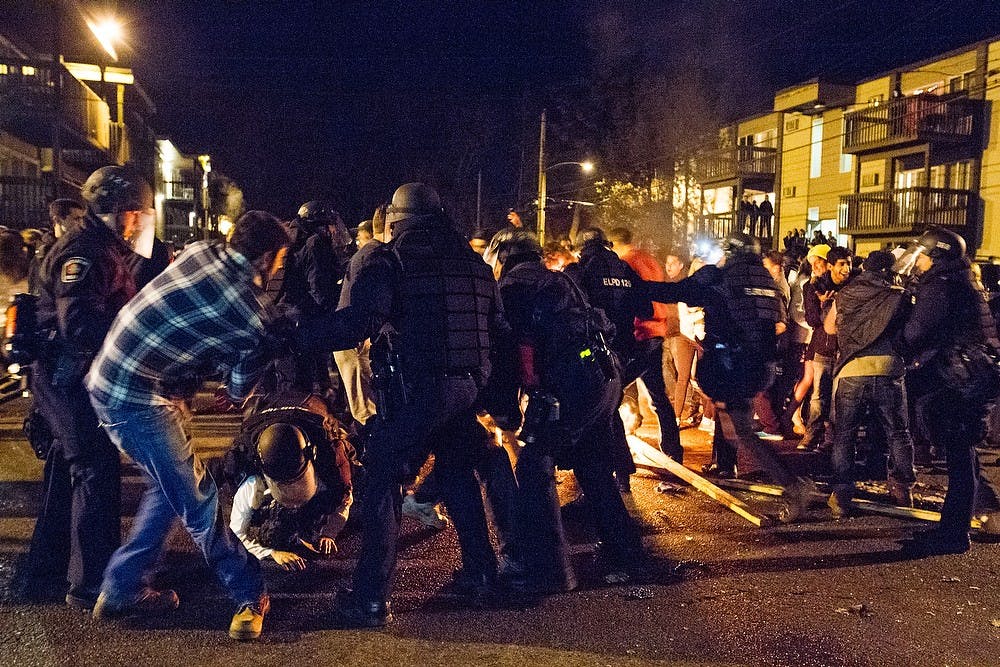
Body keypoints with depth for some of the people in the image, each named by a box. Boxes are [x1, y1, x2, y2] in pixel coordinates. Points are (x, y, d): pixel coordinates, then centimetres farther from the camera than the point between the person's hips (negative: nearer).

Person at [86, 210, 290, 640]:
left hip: (107, 376, 9)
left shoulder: (199, 250, 0)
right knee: (198, 499, 2)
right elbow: (239, 392, 0)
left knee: (169, 487, 20)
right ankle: (250, 596, 16)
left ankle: (119, 590, 31)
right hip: (139, 398, -8)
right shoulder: (256, 321, -17)